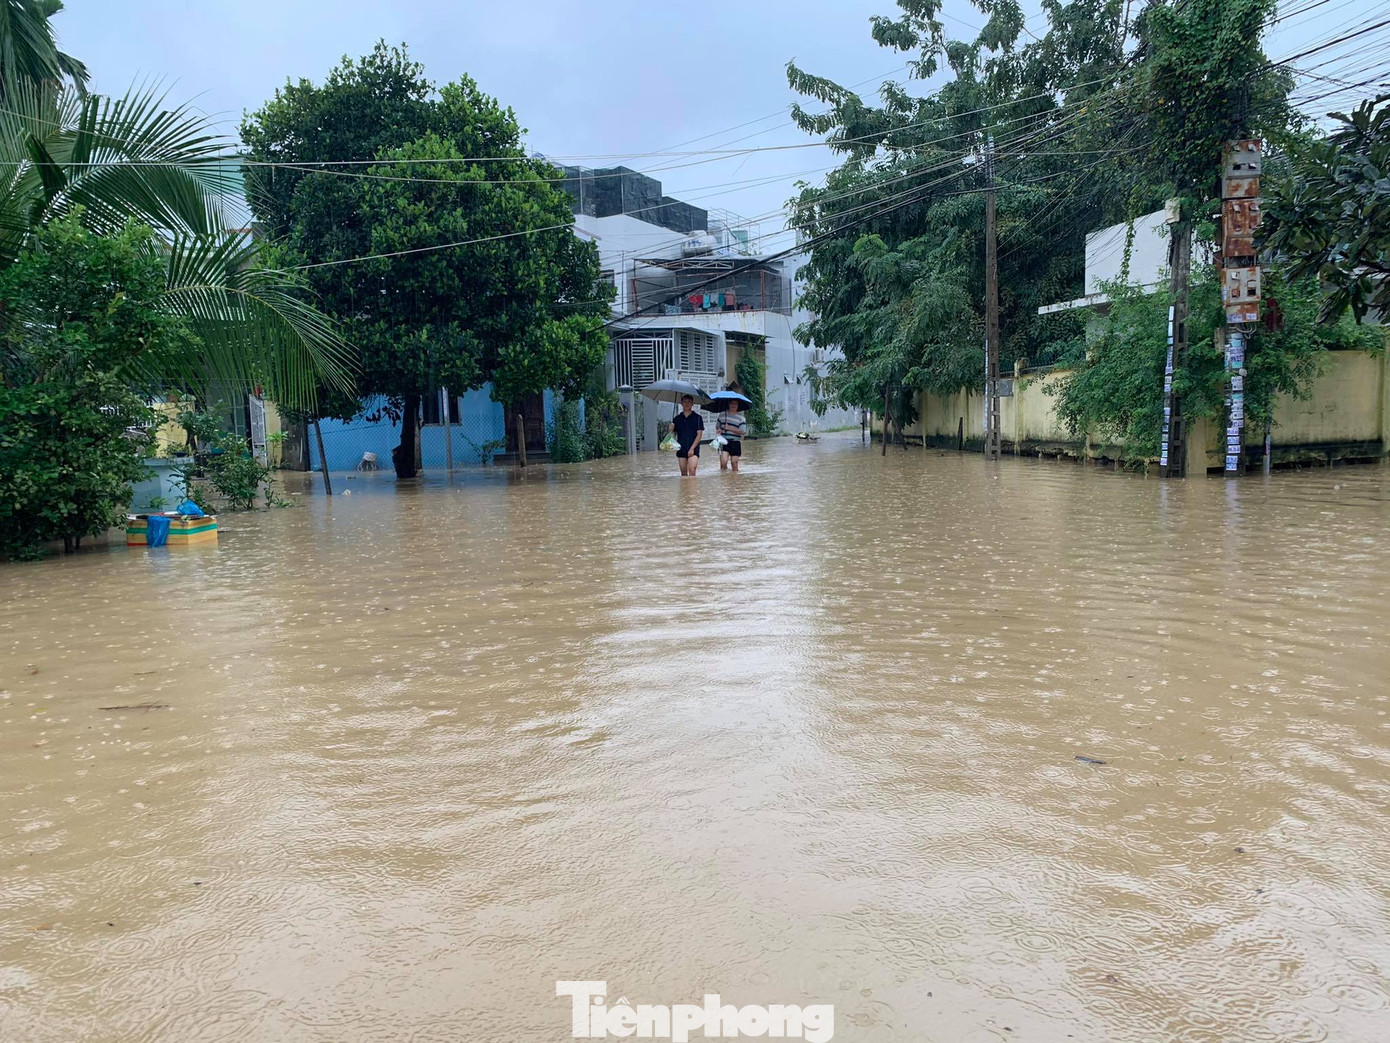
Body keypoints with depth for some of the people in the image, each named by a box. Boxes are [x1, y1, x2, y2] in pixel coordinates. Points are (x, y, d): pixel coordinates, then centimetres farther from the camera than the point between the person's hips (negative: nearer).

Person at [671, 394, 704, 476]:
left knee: (692, 471, -18)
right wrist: (671, 430, -10)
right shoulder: (677, 418, 10)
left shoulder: (697, 417, 1)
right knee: (684, 473, 6)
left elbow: (699, 434, -2)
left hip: (693, 449, -3)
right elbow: (673, 434, 14)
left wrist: (692, 448, -11)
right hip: (681, 449, 4)